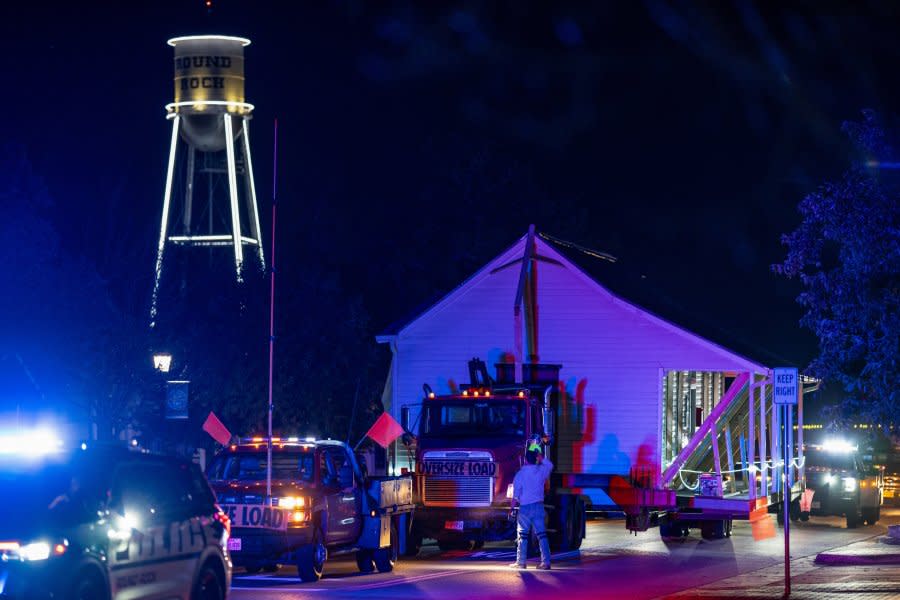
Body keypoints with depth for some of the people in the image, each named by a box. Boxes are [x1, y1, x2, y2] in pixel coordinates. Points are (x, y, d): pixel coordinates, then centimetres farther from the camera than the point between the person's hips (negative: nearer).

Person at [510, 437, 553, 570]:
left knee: (522, 535, 4)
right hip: (539, 505, 3)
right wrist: (539, 453, 31)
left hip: (525, 506, -3)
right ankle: (546, 561, -3)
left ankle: (521, 562, 5)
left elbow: (516, 494, -8)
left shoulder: (520, 474, -8)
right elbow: (550, 464, 26)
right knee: (542, 534, 2)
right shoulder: (542, 470, 1)